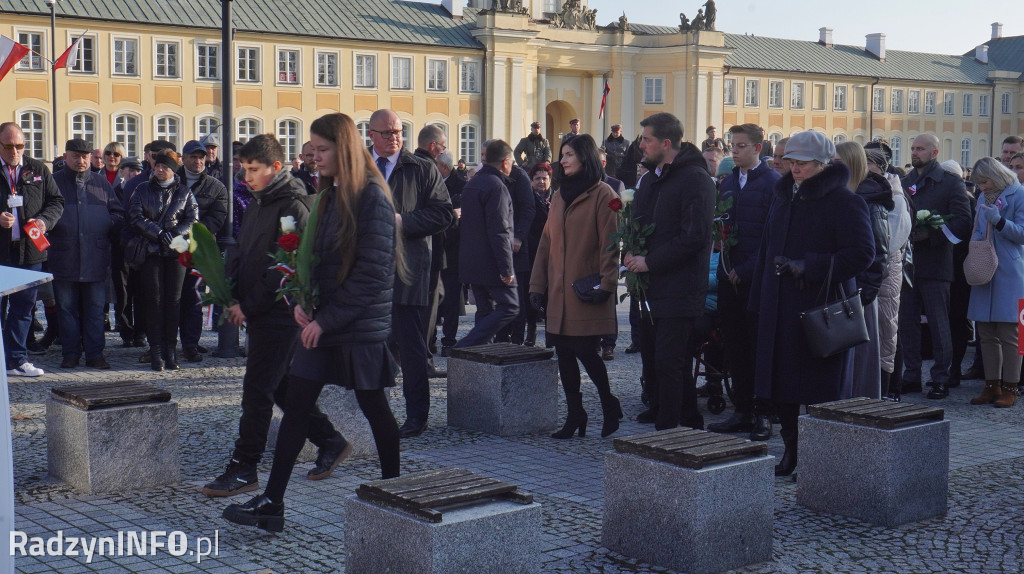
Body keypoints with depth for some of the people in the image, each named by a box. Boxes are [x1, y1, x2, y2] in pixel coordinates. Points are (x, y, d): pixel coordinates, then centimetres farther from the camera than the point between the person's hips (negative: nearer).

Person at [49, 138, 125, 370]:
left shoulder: (102, 183, 13)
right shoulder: (53, 182, 7)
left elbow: (118, 214, 14)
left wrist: (107, 226, -2)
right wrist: (50, 225, -9)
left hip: (95, 259, 1)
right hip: (63, 258, -1)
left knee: (95, 308, 3)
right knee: (66, 308, 5)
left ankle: (95, 353, 8)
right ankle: (70, 353, 12)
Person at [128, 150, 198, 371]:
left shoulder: (184, 192, 10)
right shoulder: (142, 190, 9)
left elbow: (193, 219, 2)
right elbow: (135, 218, -2)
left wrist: (175, 235, -14)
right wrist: (159, 233, -14)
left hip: (176, 251, 0)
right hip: (151, 251, 0)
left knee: (173, 299, 0)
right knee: (154, 299, -3)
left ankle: (170, 349, 6)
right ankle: (156, 350, -1)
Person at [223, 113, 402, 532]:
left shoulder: (373, 199, -15)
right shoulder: (330, 196, 11)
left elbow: (372, 273, -19)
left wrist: (328, 319, -17)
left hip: (361, 324, -8)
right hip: (322, 320, 8)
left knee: (373, 407, 5)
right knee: (296, 405, 5)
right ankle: (271, 502, 8)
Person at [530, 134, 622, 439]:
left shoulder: (603, 195, -5)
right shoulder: (560, 195, 15)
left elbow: (610, 244, -10)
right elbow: (546, 241, 14)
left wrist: (605, 285, -17)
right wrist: (537, 284, 8)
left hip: (585, 292, -7)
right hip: (558, 292, 7)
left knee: (584, 350, -6)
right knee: (563, 351, 5)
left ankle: (609, 406, 16)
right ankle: (575, 416, 12)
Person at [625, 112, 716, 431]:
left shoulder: (695, 179, -11)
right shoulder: (649, 179, 17)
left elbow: (694, 237, -18)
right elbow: (638, 222, 24)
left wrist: (649, 262, -16)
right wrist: (630, 253, 3)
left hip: (678, 288, -9)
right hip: (650, 285, 9)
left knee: (668, 360, -8)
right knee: (651, 358, 12)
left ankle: (666, 428, -2)